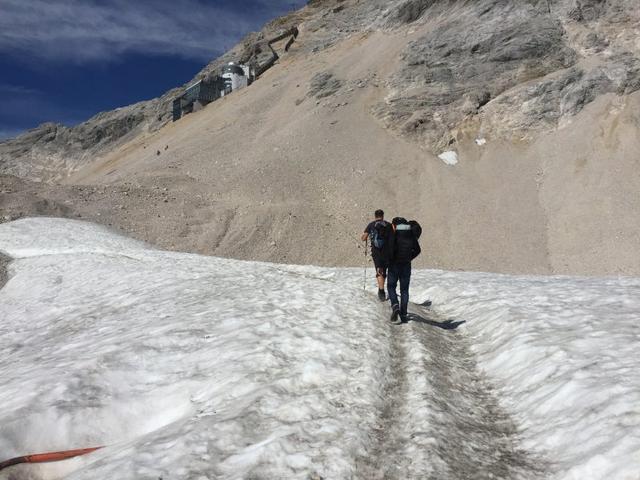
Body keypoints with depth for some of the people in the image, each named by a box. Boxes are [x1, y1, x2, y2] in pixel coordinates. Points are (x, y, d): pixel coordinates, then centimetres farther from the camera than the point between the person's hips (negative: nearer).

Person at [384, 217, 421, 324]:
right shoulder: (411, 234, 4)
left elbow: (387, 250, -18)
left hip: (394, 265, -4)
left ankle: (395, 305, -11)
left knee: (391, 286, 13)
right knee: (404, 289, 11)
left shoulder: (393, 235, -10)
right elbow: (417, 250, 8)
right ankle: (403, 315, 12)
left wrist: (387, 262, -3)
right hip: (407, 266, 4)